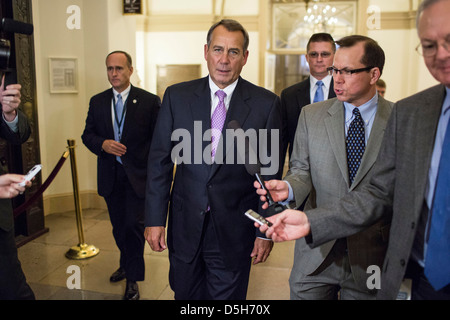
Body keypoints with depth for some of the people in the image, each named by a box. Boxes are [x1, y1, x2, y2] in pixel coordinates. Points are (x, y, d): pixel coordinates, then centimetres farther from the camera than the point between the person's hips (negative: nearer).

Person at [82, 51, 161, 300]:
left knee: (134, 225, -6)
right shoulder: (97, 102, 6)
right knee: (118, 226, 17)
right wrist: (102, 144, -12)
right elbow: (87, 134, 10)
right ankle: (126, 264, 41)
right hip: (110, 176, 4)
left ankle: (133, 279, 13)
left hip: (137, 175, -4)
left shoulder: (150, 101, -5)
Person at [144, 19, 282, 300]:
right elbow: (160, 160, 0)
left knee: (227, 295, 15)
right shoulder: (177, 96, -1)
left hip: (235, 231, -1)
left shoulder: (267, 103, -6)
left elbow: (272, 171, -3)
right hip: (185, 224, 2)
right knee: (185, 295, 20)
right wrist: (155, 219, -2)